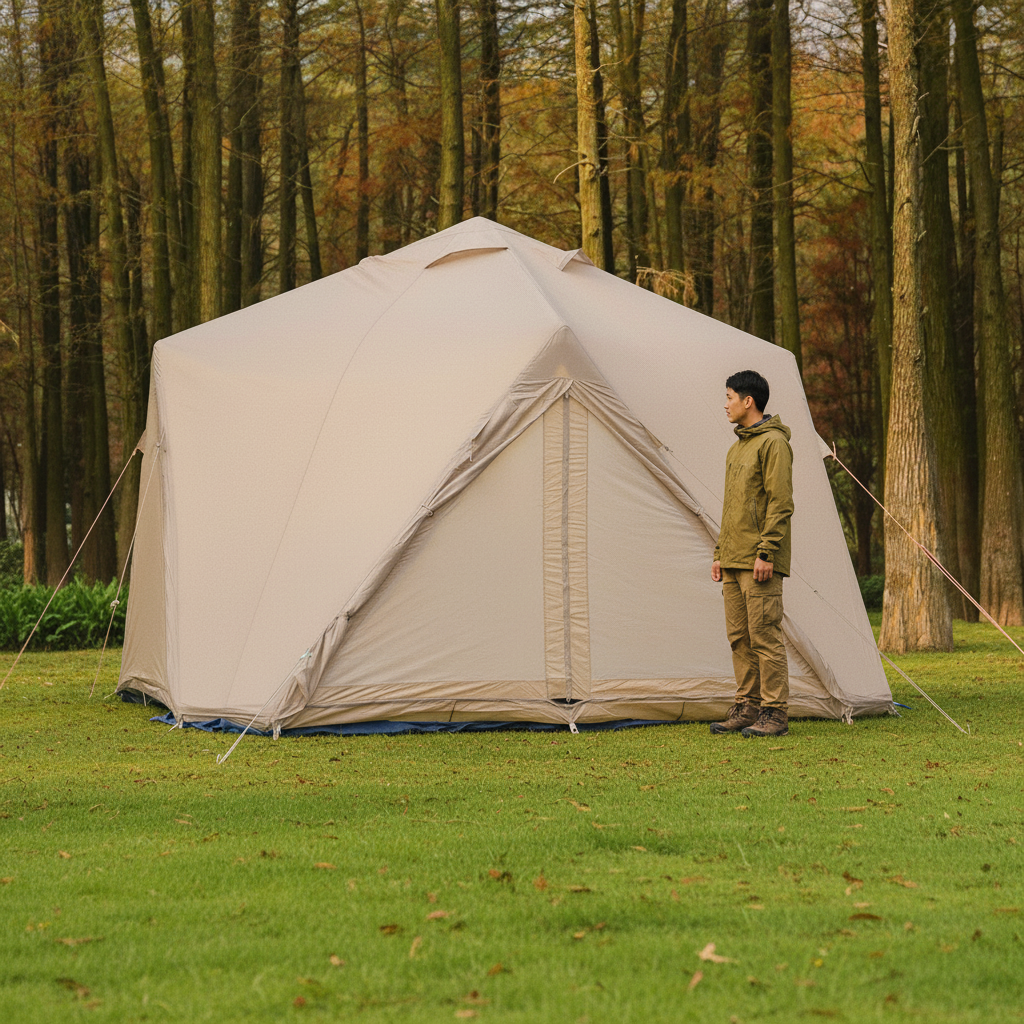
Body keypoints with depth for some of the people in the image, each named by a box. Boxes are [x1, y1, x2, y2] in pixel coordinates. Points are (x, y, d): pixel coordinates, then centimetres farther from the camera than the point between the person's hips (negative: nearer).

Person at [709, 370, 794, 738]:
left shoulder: (773, 443, -9)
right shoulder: (737, 448, 19)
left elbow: (780, 503, -15)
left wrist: (766, 553, -19)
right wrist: (720, 553, 19)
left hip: (759, 564, -9)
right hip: (733, 561, 9)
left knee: (765, 635, -9)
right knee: (740, 636, 10)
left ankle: (774, 714, -6)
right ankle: (747, 707, 15)